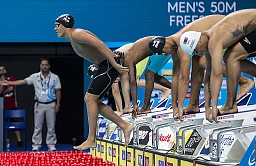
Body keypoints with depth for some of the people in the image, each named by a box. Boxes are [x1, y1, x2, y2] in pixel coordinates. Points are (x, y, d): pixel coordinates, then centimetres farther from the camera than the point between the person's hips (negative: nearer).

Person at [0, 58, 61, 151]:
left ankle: (51, 145, 11)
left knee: (51, 126, 4)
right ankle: (36, 145, 9)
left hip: (51, 105, -1)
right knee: (37, 126, 4)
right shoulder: (35, 77, -1)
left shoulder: (55, 77, 0)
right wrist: (9, 83, -19)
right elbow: (23, 81, -9)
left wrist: (57, 104, -5)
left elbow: (58, 91, 2)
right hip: (39, 105, 1)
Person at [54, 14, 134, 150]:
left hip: (109, 64, -10)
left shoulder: (76, 34, -12)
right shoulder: (73, 40, 20)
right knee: (93, 100, 10)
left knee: (90, 98, -12)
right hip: (104, 66, 10)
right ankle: (124, 126, 12)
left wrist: (115, 65, -26)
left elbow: (99, 45, -21)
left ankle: (91, 140, -9)